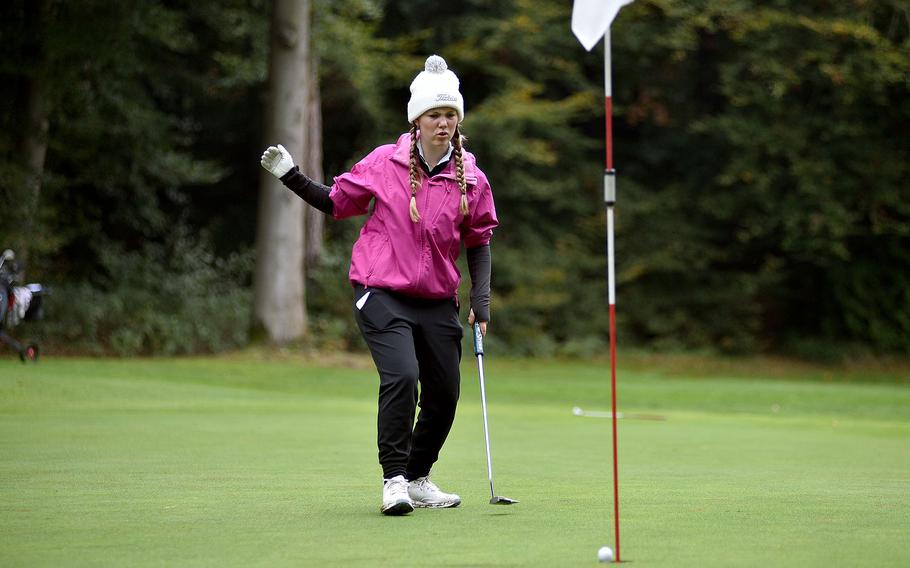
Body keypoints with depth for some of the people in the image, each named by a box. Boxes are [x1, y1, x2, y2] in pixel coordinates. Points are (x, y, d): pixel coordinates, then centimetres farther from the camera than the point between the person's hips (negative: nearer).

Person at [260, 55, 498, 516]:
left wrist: (481, 298, 0)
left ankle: (418, 478, 28)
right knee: (401, 377, -23)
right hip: (381, 294, -4)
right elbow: (337, 202, 6)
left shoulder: (471, 178, -1)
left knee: (444, 395, 7)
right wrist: (292, 177, -4)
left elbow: (479, 241, 9)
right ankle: (394, 479, -10)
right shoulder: (385, 163, -6)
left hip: (437, 301, 4)